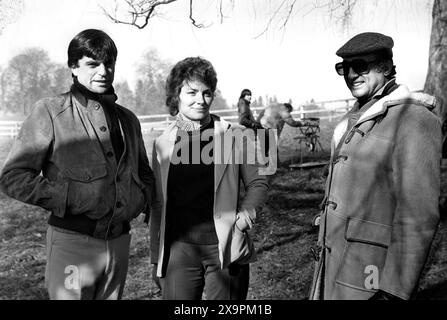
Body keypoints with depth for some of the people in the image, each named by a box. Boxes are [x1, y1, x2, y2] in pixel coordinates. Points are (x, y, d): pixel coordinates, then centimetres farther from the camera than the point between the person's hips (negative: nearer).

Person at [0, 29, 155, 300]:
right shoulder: (50, 112, -3)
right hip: (73, 241, -5)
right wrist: (69, 198, -18)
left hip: (119, 243, 5)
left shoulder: (128, 119, 12)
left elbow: (145, 173, 25)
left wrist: (143, 198, 4)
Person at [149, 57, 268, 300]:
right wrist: (156, 257, 11)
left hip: (226, 250, -1)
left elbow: (257, 182, 7)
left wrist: (248, 210, -13)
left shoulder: (233, 135, 0)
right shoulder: (162, 143, 5)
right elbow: (158, 204, 10)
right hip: (179, 250, 1)